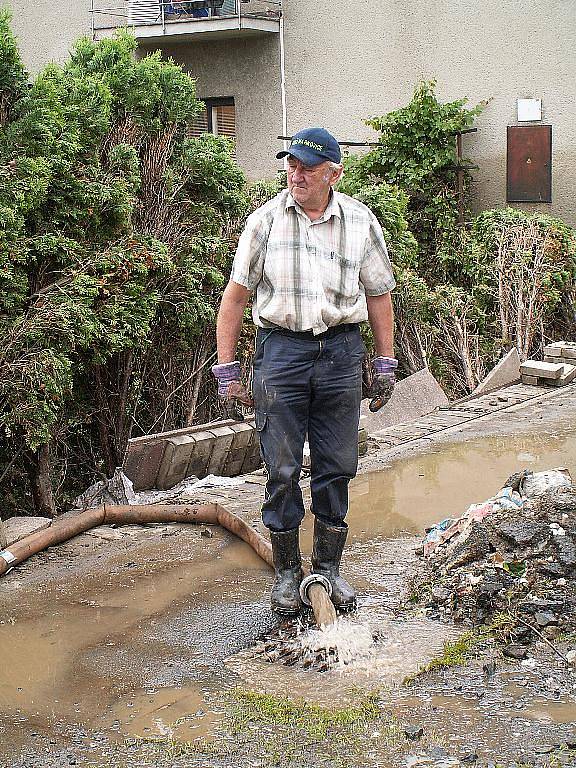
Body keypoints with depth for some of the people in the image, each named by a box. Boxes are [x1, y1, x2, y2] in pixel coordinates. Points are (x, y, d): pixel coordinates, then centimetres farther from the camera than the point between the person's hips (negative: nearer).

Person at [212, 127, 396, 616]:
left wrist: (386, 363, 10)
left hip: (341, 351, 1)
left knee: (336, 467, 7)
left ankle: (329, 568, 22)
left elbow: (379, 296, 13)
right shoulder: (266, 220, 0)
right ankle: (287, 571, 17)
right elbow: (235, 297, 4)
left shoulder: (360, 222, 4)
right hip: (281, 350, -1)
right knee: (282, 469, 1)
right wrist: (227, 369, 1)